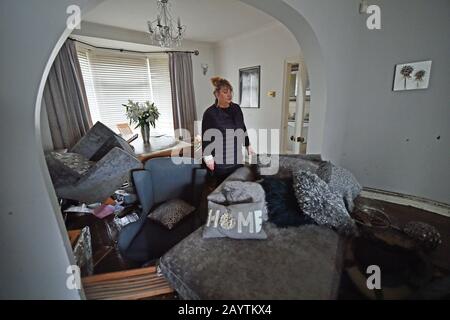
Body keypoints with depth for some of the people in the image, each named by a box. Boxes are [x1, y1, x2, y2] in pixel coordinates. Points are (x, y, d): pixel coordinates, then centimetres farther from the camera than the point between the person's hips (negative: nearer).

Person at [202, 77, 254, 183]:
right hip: (219, 162, -5)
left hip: (237, 158, 5)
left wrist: (248, 146, 16)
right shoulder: (210, 113, -11)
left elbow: (243, 128, 15)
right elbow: (206, 137, -11)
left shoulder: (236, 109, 5)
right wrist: (208, 157, -17)